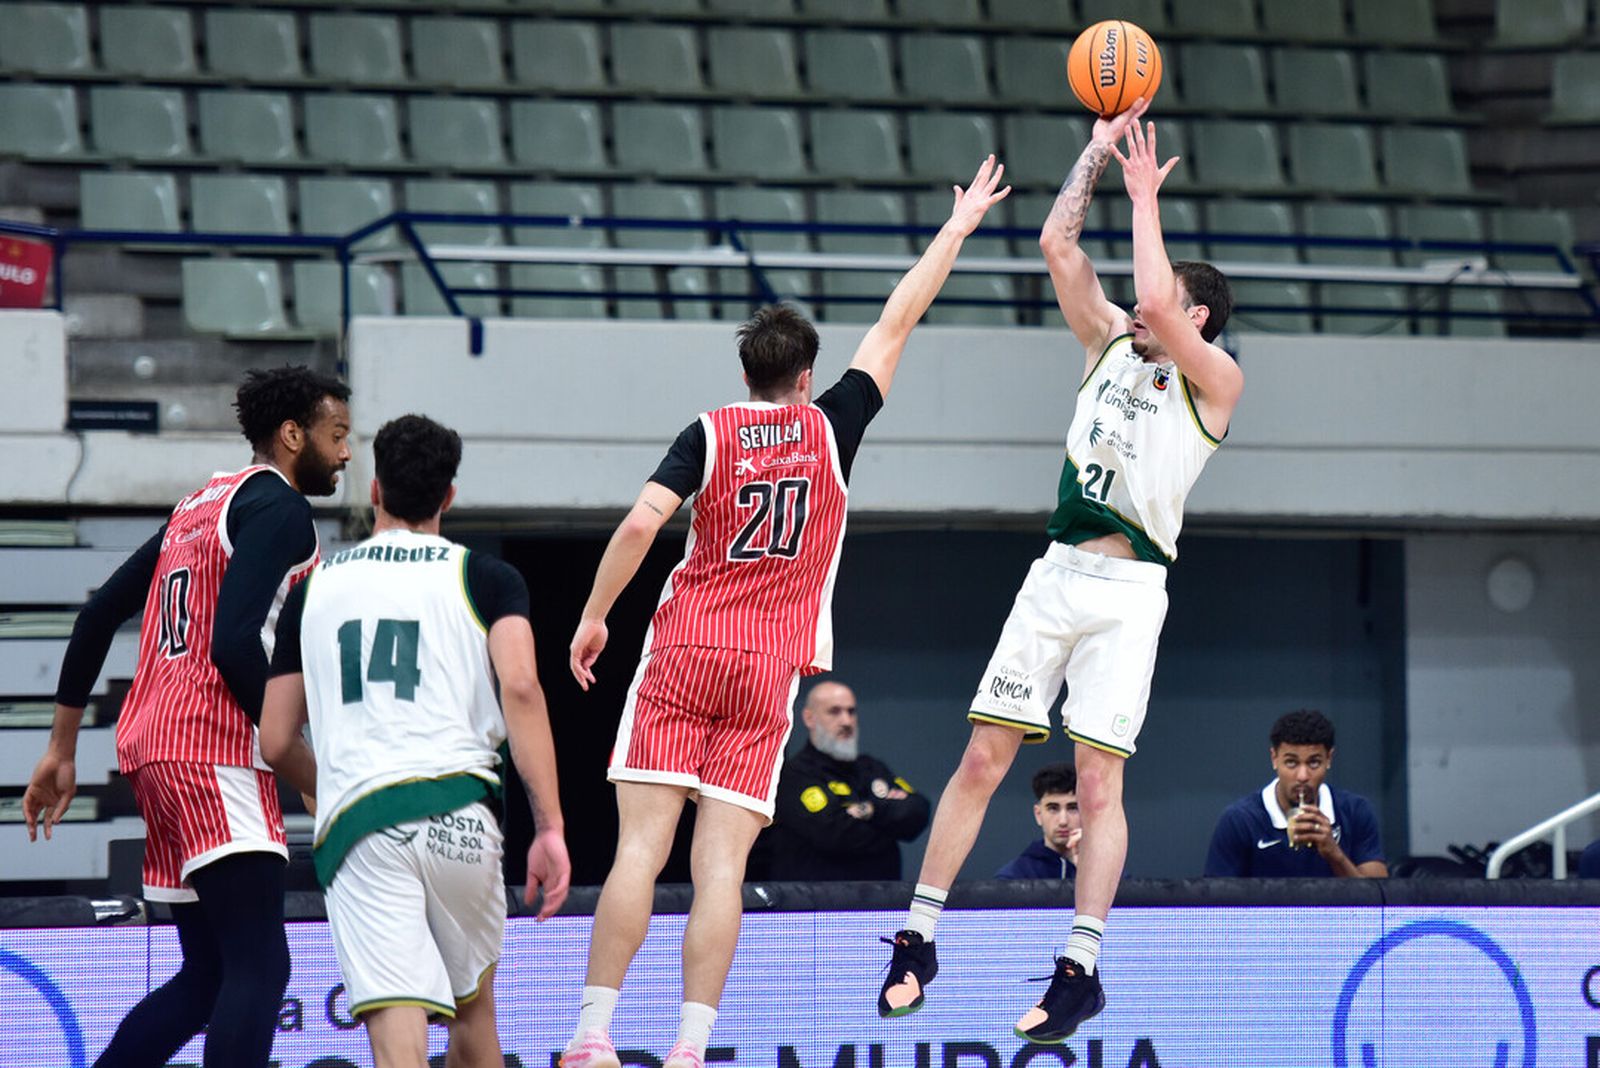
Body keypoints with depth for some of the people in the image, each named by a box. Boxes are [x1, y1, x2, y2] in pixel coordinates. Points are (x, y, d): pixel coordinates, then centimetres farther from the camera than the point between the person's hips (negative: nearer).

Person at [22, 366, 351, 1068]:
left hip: (152, 745, 9)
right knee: (260, 967, -14)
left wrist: (61, 751, 25)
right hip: (212, 746, -9)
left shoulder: (201, 504, 22)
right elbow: (234, 642, -19)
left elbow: (99, 614, 23)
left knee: (208, 975, 13)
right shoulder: (279, 507, -6)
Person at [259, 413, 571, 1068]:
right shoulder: (485, 579, 10)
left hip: (355, 828, 0)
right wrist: (549, 828, -7)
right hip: (460, 810, 0)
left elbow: (275, 743, 18)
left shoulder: (315, 588, 17)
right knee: (473, 1008, 23)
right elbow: (521, 689, -7)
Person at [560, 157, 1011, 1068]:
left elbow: (641, 526, -11)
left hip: (683, 654, 0)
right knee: (721, 866, -3)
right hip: (769, 672, 0)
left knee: (641, 850, -4)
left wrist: (594, 617, 0)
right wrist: (959, 226, 23)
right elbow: (898, 322, 14)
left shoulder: (710, 433, 1)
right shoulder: (831, 429, 4)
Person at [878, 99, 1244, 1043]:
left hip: (1129, 587, -5)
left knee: (1098, 783, -7)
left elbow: (1158, 307, -19)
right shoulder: (1111, 343, 16)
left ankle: (1082, 969, -2)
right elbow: (1058, 244, 12)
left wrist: (1146, 200, -9)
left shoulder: (1215, 380, -2)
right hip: (1058, 575, 5)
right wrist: (1101, 149, 9)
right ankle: (918, 941, 7)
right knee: (981, 761, 2)